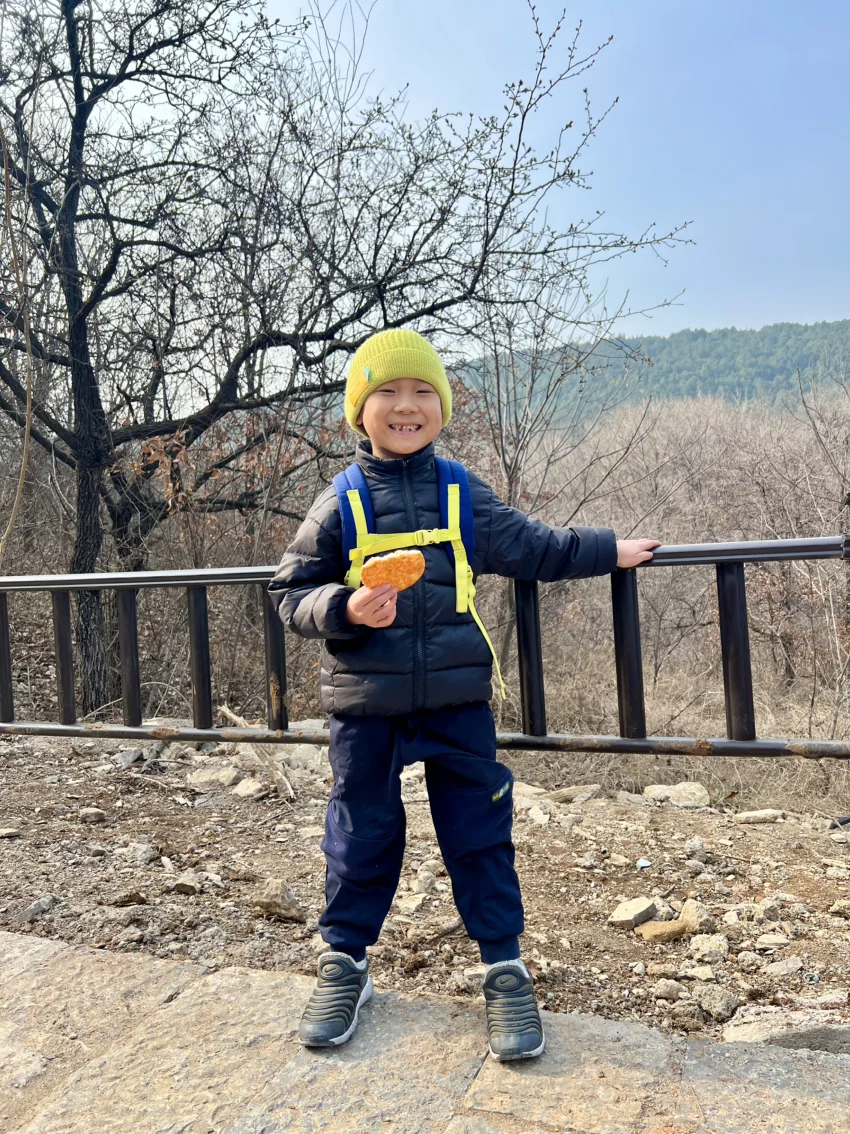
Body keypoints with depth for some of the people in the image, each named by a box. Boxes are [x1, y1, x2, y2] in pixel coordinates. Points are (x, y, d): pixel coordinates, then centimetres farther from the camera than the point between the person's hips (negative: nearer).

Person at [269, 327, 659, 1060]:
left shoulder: (465, 495, 4)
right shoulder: (340, 504, 0)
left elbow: (532, 548, 17)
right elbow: (291, 593, 1)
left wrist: (609, 551, 21)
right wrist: (347, 609, -17)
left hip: (457, 699, 1)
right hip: (365, 705, 0)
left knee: (480, 835, 8)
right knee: (362, 836, 12)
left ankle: (505, 969, 25)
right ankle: (345, 960, 33)